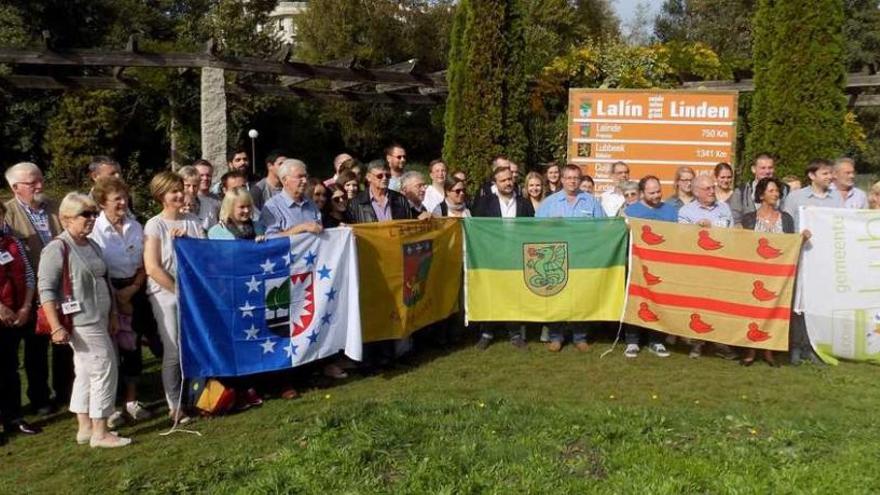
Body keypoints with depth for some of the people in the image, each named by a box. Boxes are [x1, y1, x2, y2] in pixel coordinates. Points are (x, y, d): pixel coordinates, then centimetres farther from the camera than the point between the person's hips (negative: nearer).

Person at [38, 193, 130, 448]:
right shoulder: (57, 248, -12)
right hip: (81, 322, -8)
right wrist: (56, 328, -21)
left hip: (98, 321, 8)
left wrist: (112, 315, 20)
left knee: (86, 373, 14)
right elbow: (46, 290, -16)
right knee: (105, 370, -6)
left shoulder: (92, 245, 13)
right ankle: (100, 433, 3)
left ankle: (85, 428, 23)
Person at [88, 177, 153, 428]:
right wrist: (117, 299, -10)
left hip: (135, 292, 5)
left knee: (133, 347, 11)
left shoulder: (135, 227, 5)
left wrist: (131, 290, -7)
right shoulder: (94, 230, -11)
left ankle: (131, 401, 24)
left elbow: (144, 264, 7)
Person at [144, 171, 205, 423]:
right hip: (166, 296, -4)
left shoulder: (192, 221, 7)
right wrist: (179, 291, -11)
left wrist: (188, 239, -9)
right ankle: (174, 406, 12)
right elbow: (152, 268, -12)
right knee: (174, 352, 1)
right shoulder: (154, 225, -6)